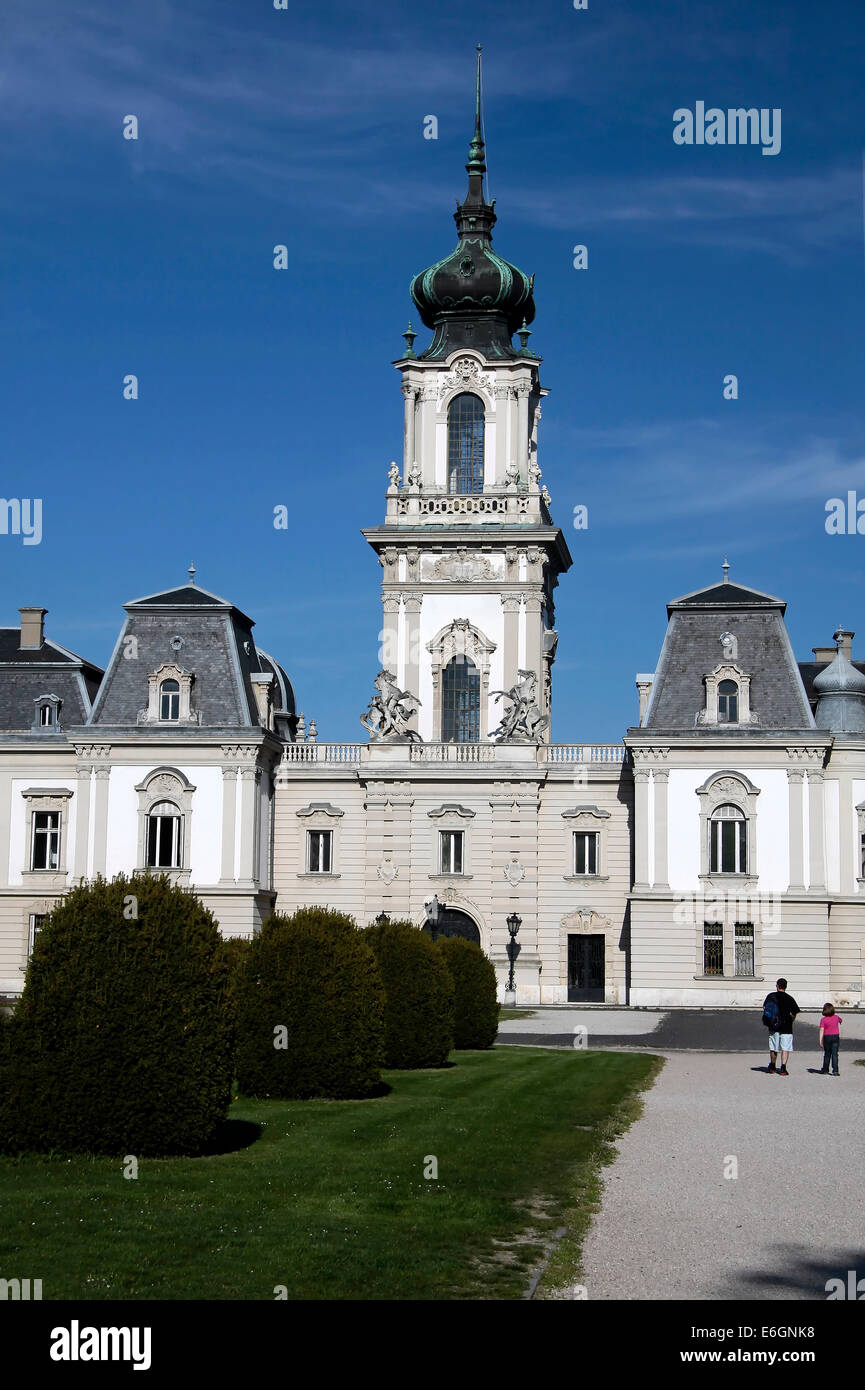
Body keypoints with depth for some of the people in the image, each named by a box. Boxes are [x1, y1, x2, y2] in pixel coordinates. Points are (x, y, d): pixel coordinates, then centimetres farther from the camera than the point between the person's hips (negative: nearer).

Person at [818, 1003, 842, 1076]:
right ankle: (835, 1071, -10)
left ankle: (825, 1070, 22)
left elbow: (821, 1030, -16)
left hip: (827, 1037, -1)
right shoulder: (836, 1017, 2)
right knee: (834, 1054, -1)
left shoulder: (823, 1020, -10)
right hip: (836, 1036, 1)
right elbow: (840, 1021, 27)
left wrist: (820, 1041, -16)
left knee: (827, 1054, 12)